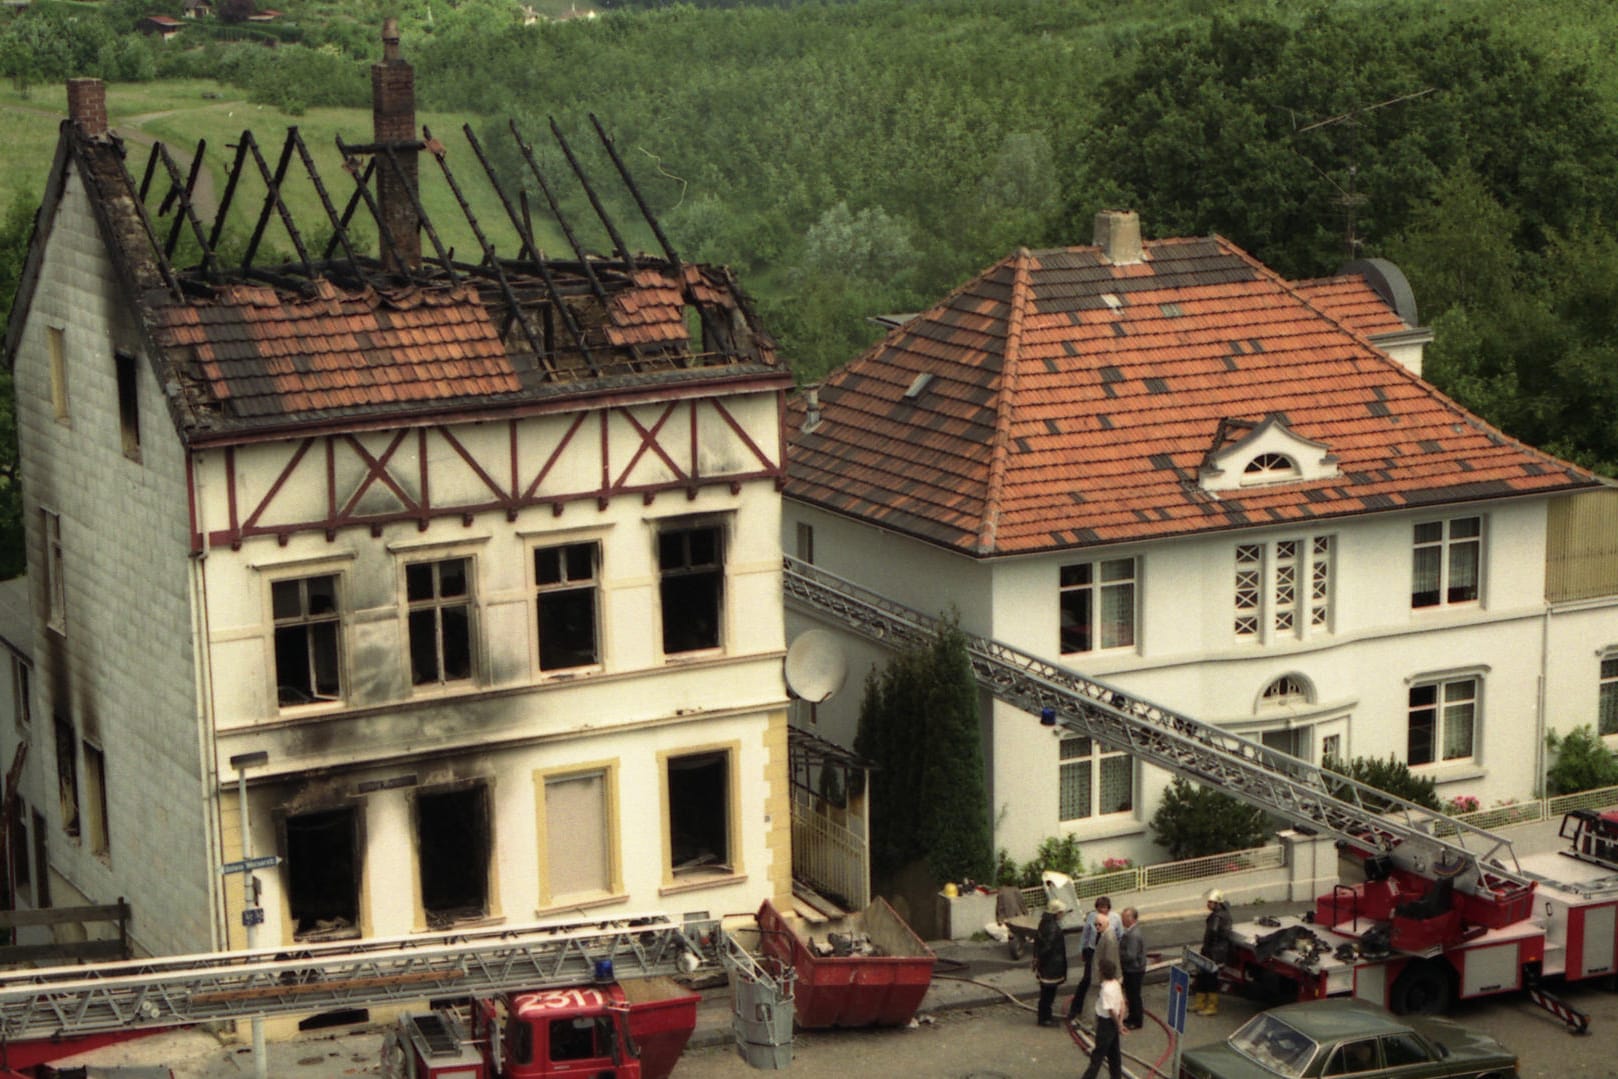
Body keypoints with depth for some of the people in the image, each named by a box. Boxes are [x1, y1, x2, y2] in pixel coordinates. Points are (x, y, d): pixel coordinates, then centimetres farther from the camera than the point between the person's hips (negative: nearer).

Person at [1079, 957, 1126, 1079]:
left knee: (1098, 1053, 2)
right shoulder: (1116, 984, 0)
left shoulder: (1106, 990, -27)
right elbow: (1121, 1004, 5)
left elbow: (1111, 1010, -24)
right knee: (1114, 1052, 18)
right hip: (1113, 1023, 8)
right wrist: (1120, 1022, 3)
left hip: (1106, 1022, -8)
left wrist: (1118, 1026, -13)